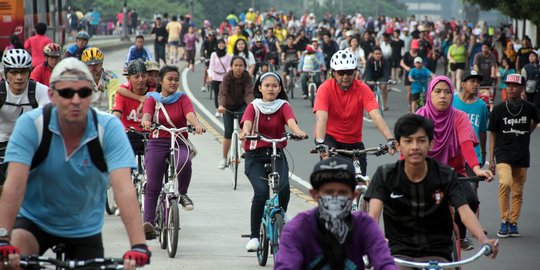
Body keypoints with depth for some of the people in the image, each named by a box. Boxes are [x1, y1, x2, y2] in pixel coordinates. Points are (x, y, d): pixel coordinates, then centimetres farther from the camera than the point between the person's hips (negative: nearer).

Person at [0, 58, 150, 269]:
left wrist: (138, 245, -42)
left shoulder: (109, 128, -20)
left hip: (84, 229, 2)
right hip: (34, 219, -2)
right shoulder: (30, 125, -21)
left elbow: (123, 188, -30)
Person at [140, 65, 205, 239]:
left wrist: (197, 124, -35)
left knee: (184, 162, -34)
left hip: (179, 143, 0)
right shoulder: (153, 99, 8)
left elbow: (190, 113, -11)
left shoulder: (182, 98, 9)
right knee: (152, 186, -9)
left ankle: (183, 194, -10)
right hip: (157, 144, 0)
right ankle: (148, 223, -8)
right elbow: (147, 113, -13)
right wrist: (146, 121, -39)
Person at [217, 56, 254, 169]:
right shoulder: (227, 77, -26)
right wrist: (221, 105, -58)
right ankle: (224, 159, 10)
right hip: (229, 106, 0)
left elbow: (249, 93, -33)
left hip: (242, 105, 0)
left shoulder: (247, 77, -23)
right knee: (228, 131, -3)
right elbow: (222, 93, -38)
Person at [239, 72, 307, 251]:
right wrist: (245, 132, -42)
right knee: (261, 191, -25)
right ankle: (254, 236, -15)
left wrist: (298, 131, -39)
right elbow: (247, 122, -18)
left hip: (277, 155, 1)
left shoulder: (283, 106, 5)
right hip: (255, 156, -1)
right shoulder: (253, 107, 3)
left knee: (284, 188, -24)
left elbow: (291, 120, -16)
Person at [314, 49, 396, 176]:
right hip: (330, 137, -2)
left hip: (354, 141, 2)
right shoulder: (326, 89, -18)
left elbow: (376, 116, -25)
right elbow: (321, 118, -31)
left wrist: (390, 139, -40)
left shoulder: (363, 89, -13)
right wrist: (320, 143, -49)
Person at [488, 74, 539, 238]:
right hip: (503, 153, -2)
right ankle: (504, 221, -13)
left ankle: (513, 223, 18)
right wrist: (491, 159, 0)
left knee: (518, 191, 6)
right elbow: (492, 134, 3)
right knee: (505, 183, -23)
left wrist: (526, 134, 11)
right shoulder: (499, 109, -2)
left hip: (522, 156, 2)